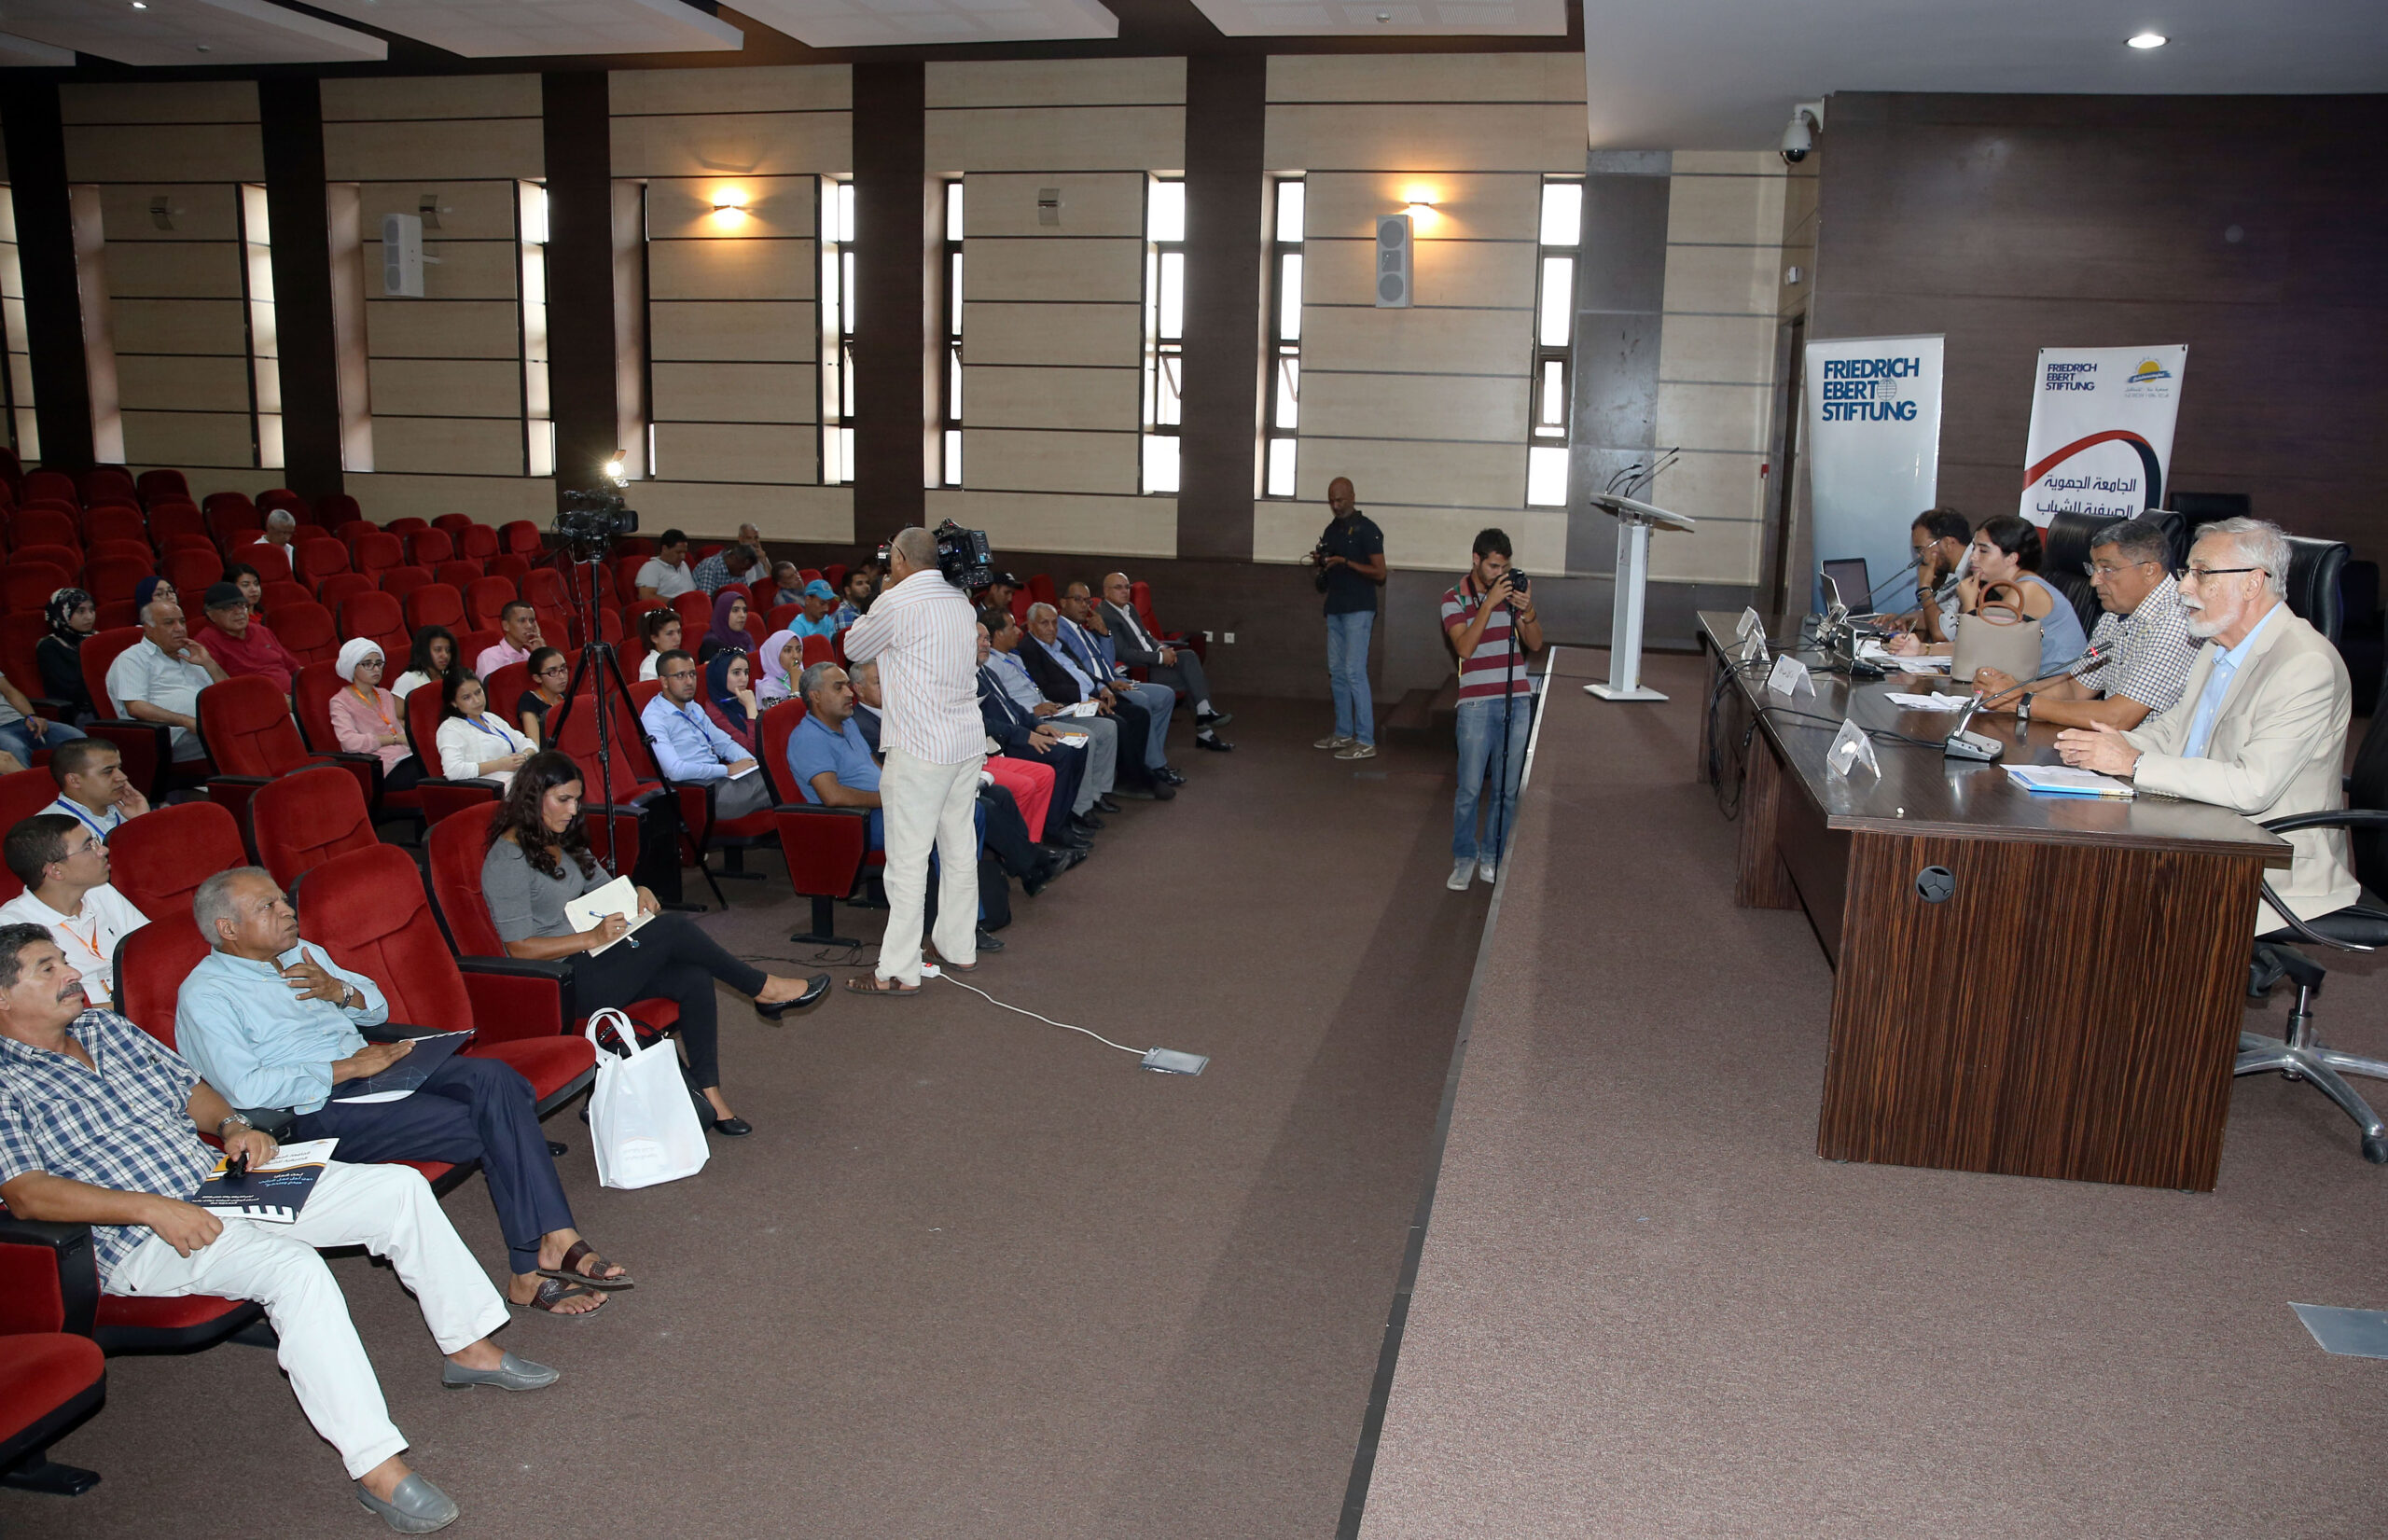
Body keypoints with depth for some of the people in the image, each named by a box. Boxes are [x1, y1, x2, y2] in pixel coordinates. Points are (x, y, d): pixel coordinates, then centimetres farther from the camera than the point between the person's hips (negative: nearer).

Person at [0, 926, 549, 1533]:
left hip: (221, 1184, 8)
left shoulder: (106, 1027, 16)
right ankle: (375, 1466, -34)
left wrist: (233, 1126, 1)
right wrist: (150, 1208, -26)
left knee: (398, 1187, -3)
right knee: (294, 1267, -35)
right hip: (144, 1243, -8)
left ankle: (470, 1347, 8)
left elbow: (191, 1087, 23)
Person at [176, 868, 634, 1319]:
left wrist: (342, 991, 3)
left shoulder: (302, 955, 20)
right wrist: (348, 1068, -17)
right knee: (492, 1128, -26)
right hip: (318, 1113, -7)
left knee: (493, 1078, -24)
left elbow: (378, 1009, 26)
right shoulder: (203, 996, -4)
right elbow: (245, 1089, -17)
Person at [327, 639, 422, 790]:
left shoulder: (385, 695, 26)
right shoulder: (340, 702, 5)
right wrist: (396, 738, -9)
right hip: (387, 768, -6)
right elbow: (350, 742, -11)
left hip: (408, 757, 6)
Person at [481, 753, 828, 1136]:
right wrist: (593, 938, -24)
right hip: (561, 984, -9)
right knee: (673, 928, -23)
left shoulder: (561, 842, 13)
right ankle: (764, 989, -7)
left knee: (694, 979, -16)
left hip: (591, 960, 9)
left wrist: (638, 893, -2)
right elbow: (519, 947, -18)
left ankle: (708, 1093, -14)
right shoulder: (507, 860, -14)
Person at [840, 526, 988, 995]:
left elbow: (854, 648, 5)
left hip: (920, 748, -8)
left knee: (908, 859, -4)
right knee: (960, 849, 16)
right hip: (969, 741, 8)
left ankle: (899, 972, 0)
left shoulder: (896, 603, -11)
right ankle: (959, 948, 27)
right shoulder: (960, 600, 11)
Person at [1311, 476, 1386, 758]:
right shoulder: (1331, 530, 15)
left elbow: (1379, 573, -12)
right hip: (1335, 608, 8)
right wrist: (1321, 562, 1)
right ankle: (1343, 734, 19)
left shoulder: (1366, 529, -8)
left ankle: (1366, 742, -12)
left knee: (1355, 671, -13)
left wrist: (1345, 562, -22)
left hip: (1359, 610, -8)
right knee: (1337, 672, 11)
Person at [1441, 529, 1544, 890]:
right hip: (1477, 703, -3)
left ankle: (1491, 858, 18)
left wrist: (1528, 611, -12)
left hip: (1518, 701, 3)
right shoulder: (1455, 597, -2)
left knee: (1507, 789, 6)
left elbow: (1535, 644, 6)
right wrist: (1489, 603, -20)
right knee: (1470, 788, -2)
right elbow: (1464, 647, -15)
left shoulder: (1513, 590, 8)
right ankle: (1464, 859, 13)